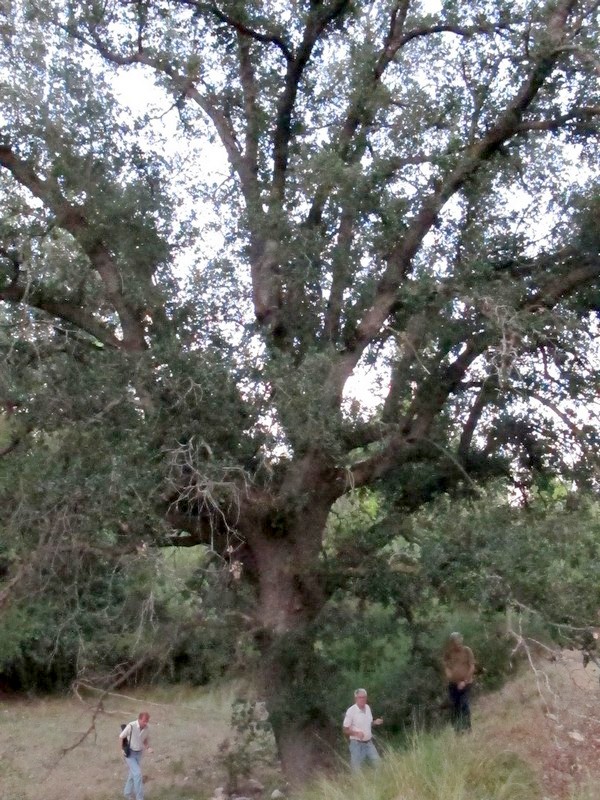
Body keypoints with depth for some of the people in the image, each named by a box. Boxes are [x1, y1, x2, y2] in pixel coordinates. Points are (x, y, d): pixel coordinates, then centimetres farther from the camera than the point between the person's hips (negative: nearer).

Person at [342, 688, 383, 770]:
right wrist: (356, 733, -28)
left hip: (369, 743, 6)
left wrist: (375, 722, -4)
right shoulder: (351, 711, -16)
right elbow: (346, 730, -11)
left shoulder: (367, 708, 2)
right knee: (357, 769, 2)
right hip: (357, 744, -5)